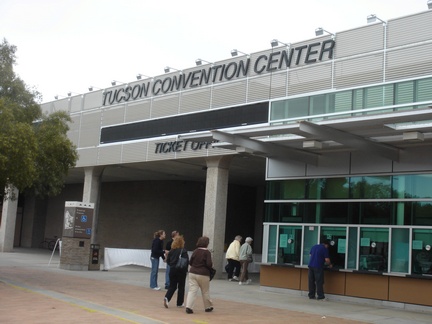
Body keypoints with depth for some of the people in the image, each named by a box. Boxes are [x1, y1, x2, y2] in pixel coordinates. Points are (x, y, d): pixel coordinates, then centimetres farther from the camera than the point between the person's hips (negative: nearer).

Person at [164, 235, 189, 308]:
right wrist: (186, 269, 2)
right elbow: (186, 262, -16)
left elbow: (168, 261, 5)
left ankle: (167, 298, -10)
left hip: (172, 270, 4)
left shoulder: (171, 250, 1)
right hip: (181, 271, -4)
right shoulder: (183, 251, -14)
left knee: (172, 286, 14)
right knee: (181, 287, 10)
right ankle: (180, 303, 16)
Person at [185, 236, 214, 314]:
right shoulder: (207, 252, -10)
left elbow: (190, 263, 7)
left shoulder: (195, 251, 3)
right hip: (203, 275, -3)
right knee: (205, 291, 13)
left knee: (192, 290, 0)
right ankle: (208, 307, 27)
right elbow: (209, 264, -15)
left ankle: (189, 307, -14)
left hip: (193, 273, 3)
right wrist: (211, 266, 6)